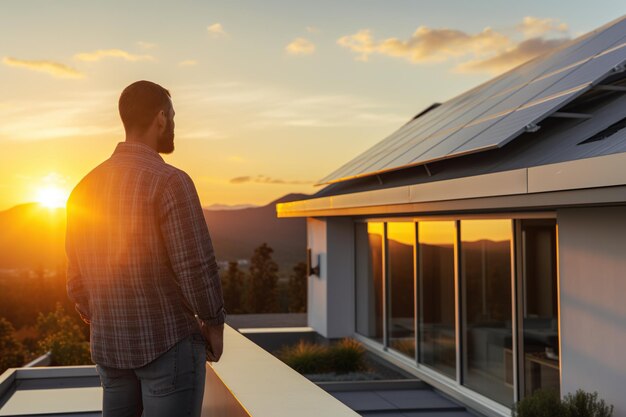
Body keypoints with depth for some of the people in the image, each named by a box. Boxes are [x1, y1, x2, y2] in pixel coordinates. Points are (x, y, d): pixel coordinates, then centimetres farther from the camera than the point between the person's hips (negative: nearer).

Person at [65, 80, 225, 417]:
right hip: (169, 343, -7)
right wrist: (214, 324, -4)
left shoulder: (86, 188, 5)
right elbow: (196, 267, -21)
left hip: (111, 346, 7)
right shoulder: (170, 181, -17)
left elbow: (77, 281, 10)